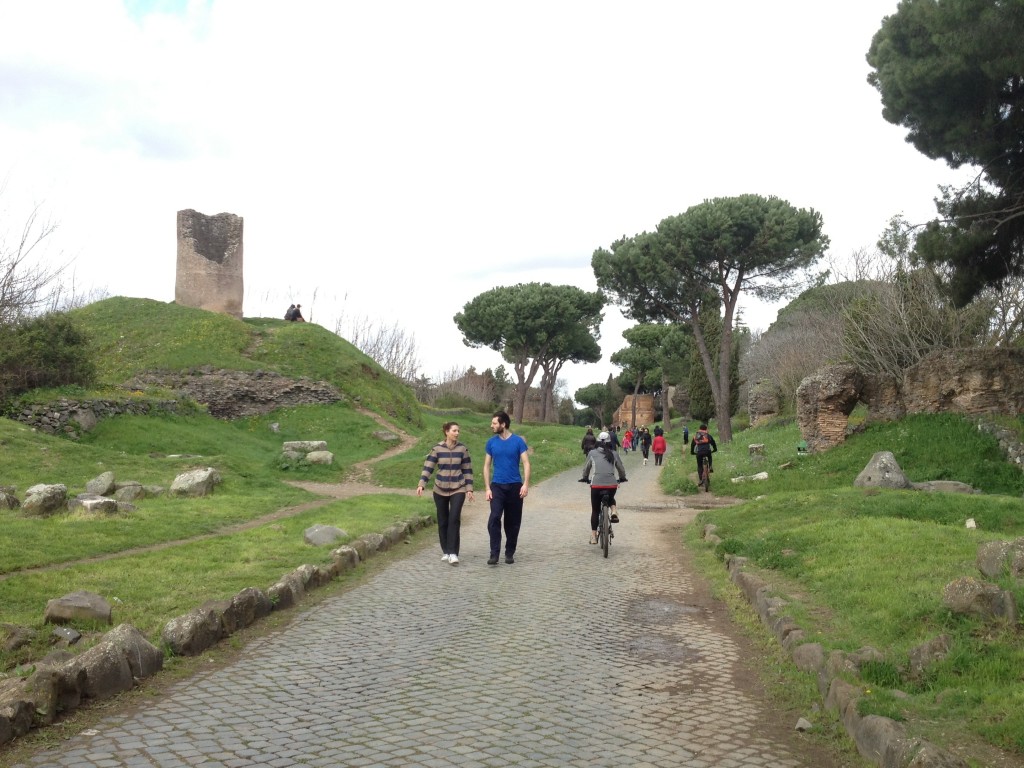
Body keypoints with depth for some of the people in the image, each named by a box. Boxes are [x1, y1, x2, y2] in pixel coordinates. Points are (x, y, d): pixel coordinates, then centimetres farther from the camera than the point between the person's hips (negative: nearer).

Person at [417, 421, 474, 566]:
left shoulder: (462, 449, -2)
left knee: (454, 519, -14)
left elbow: (467, 470, 4)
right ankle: (445, 552, 21)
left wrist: (469, 488, 0)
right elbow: (428, 468, -5)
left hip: (458, 490, -1)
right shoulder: (437, 449, -4)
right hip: (440, 490, 1)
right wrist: (421, 484, -17)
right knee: (443, 521, 8)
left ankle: (453, 553, -15)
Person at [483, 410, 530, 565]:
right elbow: (487, 466, 7)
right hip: (497, 486, 1)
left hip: (515, 486, -1)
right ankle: (494, 554, -14)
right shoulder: (491, 442, 3)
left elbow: (526, 463, -6)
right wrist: (487, 488, -1)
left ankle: (510, 553, 20)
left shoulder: (518, 441, -4)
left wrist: (526, 484, -17)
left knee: (513, 522, 7)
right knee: (494, 518, -15)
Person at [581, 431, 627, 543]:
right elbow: (621, 468, 18)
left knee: (595, 510, 13)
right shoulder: (614, 454, 9)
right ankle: (614, 512, 4)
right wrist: (622, 478, 38)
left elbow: (586, 468, 17)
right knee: (611, 498, 34)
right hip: (612, 484, 1)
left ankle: (593, 536, 15)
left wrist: (585, 478, 35)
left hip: (596, 484, -1)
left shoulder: (592, 453, 7)